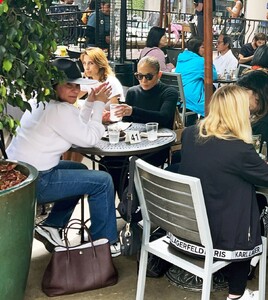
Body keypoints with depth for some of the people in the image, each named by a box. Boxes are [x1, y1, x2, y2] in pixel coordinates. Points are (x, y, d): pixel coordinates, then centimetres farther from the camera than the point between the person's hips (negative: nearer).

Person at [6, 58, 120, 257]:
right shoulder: (58, 110, -18)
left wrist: (90, 102, 9)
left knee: (81, 171, 29)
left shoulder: (43, 101, 12)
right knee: (103, 181, -6)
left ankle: (51, 226, 23)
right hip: (33, 180, -10)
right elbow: (89, 138, -12)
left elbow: (78, 128, 16)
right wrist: (99, 105, -3)